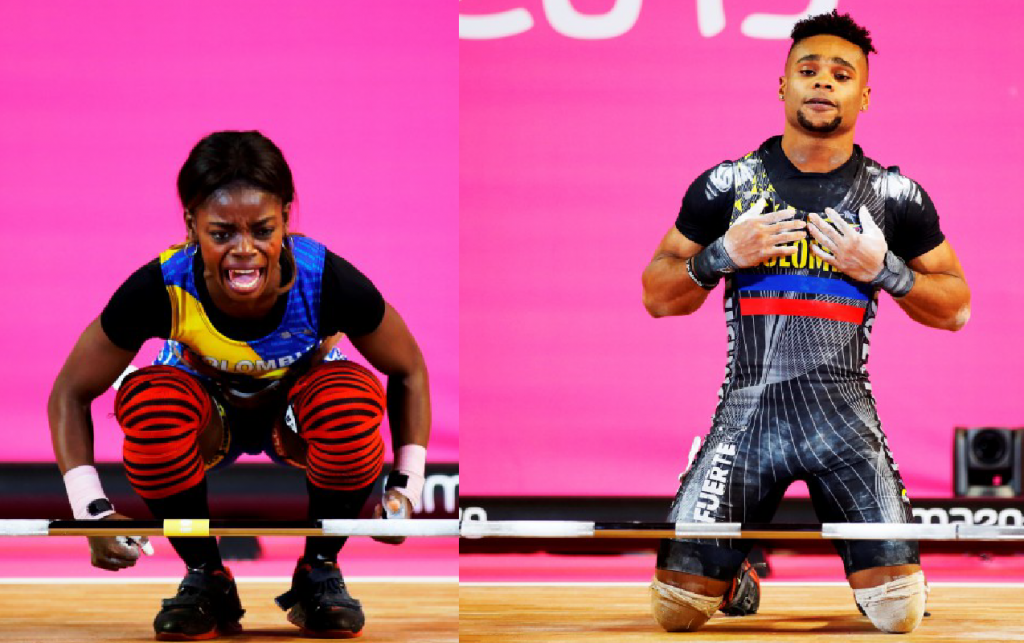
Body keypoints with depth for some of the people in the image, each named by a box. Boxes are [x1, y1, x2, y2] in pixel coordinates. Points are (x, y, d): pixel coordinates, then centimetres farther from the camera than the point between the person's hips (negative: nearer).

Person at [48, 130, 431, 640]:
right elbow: (70, 393, -19)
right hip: (208, 415, 0)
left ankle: (319, 569, -8)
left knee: (352, 400, -35)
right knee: (149, 403, -35)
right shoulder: (161, 289, -32)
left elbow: (409, 372, -13)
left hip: (297, 411, 0)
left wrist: (406, 488, -25)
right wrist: (91, 510, -31)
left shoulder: (329, 282, -32)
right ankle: (204, 576, -11)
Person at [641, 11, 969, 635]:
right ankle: (744, 567, 25)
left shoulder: (895, 195, 6)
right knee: (678, 608, -10)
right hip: (746, 411, 0)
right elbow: (658, 296, 12)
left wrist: (885, 269, -5)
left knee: (898, 613, -14)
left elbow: (956, 308, 12)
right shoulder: (727, 185, 6)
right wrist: (722, 255, -7)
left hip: (845, 415, 0)